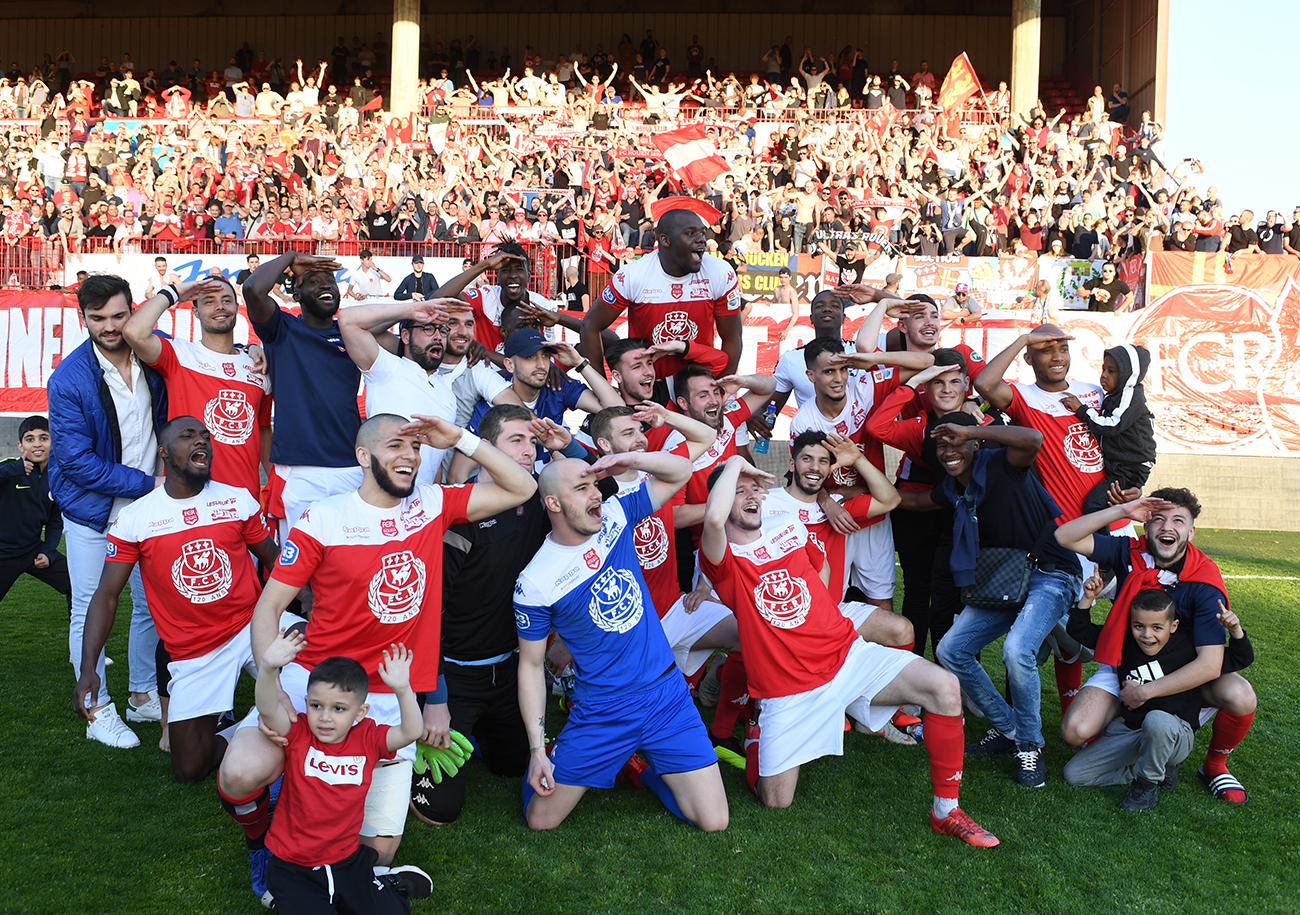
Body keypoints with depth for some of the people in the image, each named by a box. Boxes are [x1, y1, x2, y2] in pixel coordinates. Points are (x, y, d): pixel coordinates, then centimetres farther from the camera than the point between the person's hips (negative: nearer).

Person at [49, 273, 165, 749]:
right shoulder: (68, 379, -16)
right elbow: (77, 461, -17)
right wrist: (147, 483, -20)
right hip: (92, 512, -4)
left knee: (152, 603, 10)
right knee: (90, 610, 3)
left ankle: (144, 696, 26)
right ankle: (98, 711, 16)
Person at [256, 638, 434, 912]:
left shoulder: (367, 739, -5)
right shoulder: (298, 735, -10)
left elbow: (411, 732, -19)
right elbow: (267, 709, -28)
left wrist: (402, 690, -36)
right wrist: (268, 668, -46)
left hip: (347, 859, 2)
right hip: (293, 868, -2)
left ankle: (392, 885, 28)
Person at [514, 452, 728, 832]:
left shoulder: (615, 516, -2)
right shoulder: (535, 583, -13)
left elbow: (681, 472, 3)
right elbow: (531, 665, -4)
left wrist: (629, 459, -18)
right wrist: (536, 750, -8)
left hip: (667, 697, 3)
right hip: (601, 715, -2)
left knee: (713, 821, 0)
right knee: (540, 819, 1)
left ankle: (647, 767, 26)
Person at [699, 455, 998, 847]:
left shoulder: (789, 528, 9)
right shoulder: (723, 558, -9)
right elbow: (714, 519, -35)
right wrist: (735, 462, -19)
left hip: (847, 654, 4)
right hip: (788, 690, -4)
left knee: (944, 687, -17)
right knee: (775, 802, 0)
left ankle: (946, 811, -4)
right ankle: (758, 739, 34)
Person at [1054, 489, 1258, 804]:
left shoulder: (1205, 583, -20)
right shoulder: (1128, 552, -11)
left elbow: (1210, 665, -25)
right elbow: (1065, 537, -21)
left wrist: (1146, 692, -24)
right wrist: (1122, 511, -29)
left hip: (1184, 671, 0)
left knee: (1240, 696, -31)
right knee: (1075, 732, -23)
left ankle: (1214, 766, 0)